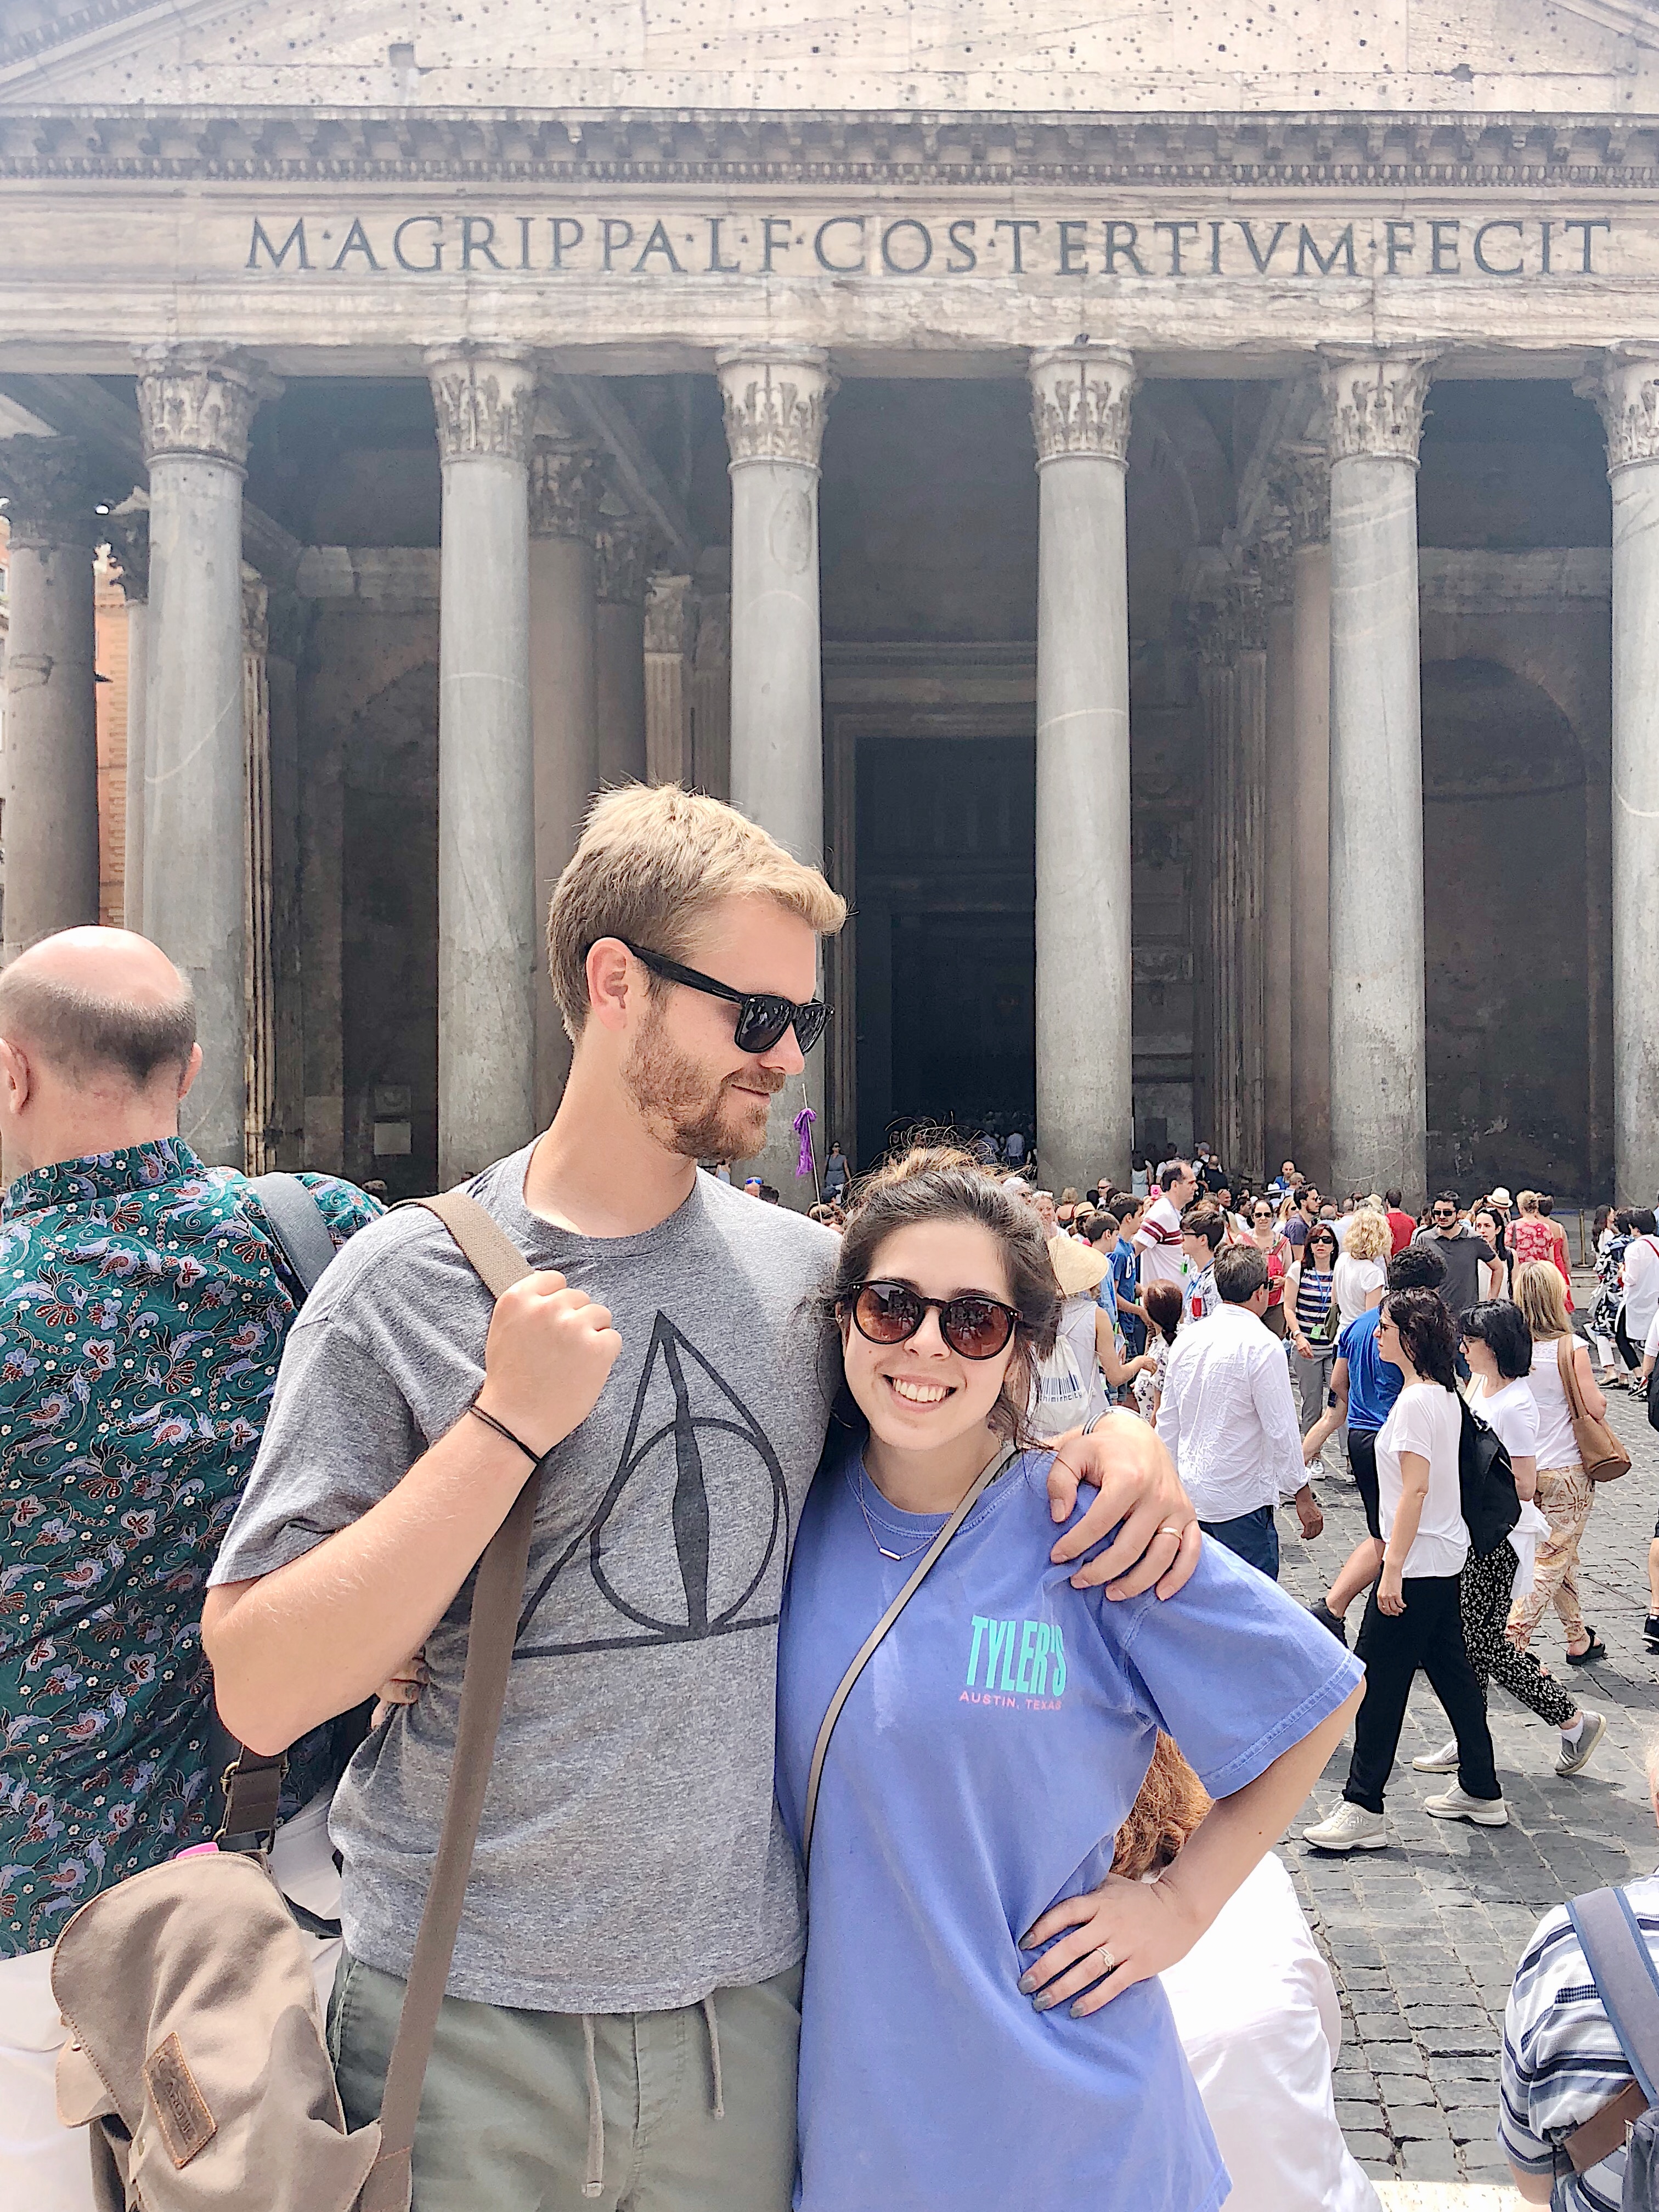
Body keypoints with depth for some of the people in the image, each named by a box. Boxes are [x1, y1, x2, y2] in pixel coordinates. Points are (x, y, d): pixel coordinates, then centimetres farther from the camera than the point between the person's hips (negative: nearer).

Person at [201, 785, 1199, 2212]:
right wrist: (507, 1421, -21)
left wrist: (1116, 1432, -4)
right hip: (465, 2029, -3)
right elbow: (262, 1693, -14)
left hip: (749, 1998, 3)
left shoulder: (810, 1270, 0)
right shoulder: (409, 1281, -9)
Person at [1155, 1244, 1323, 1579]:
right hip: (1242, 1501, -7)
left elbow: (1167, 1422, 12)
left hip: (1190, 1491, 7)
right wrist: (1303, 1493, -4)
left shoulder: (1188, 1339, 5)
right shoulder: (1262, 1345, -15)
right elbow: (1282, 1430, -13)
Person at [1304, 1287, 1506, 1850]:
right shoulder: (1445, 1394, 9)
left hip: (1419, 1561, -10)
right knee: (1450, 1669, 17)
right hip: (1447, 1555, 10)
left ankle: (1363, 1809, 2)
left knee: (1376, 1678, -3)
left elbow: (1415, 1490, -23)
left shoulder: (1414, 1402, -19)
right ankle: (1482, 1792, 27)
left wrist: (1393, 1570, -22)